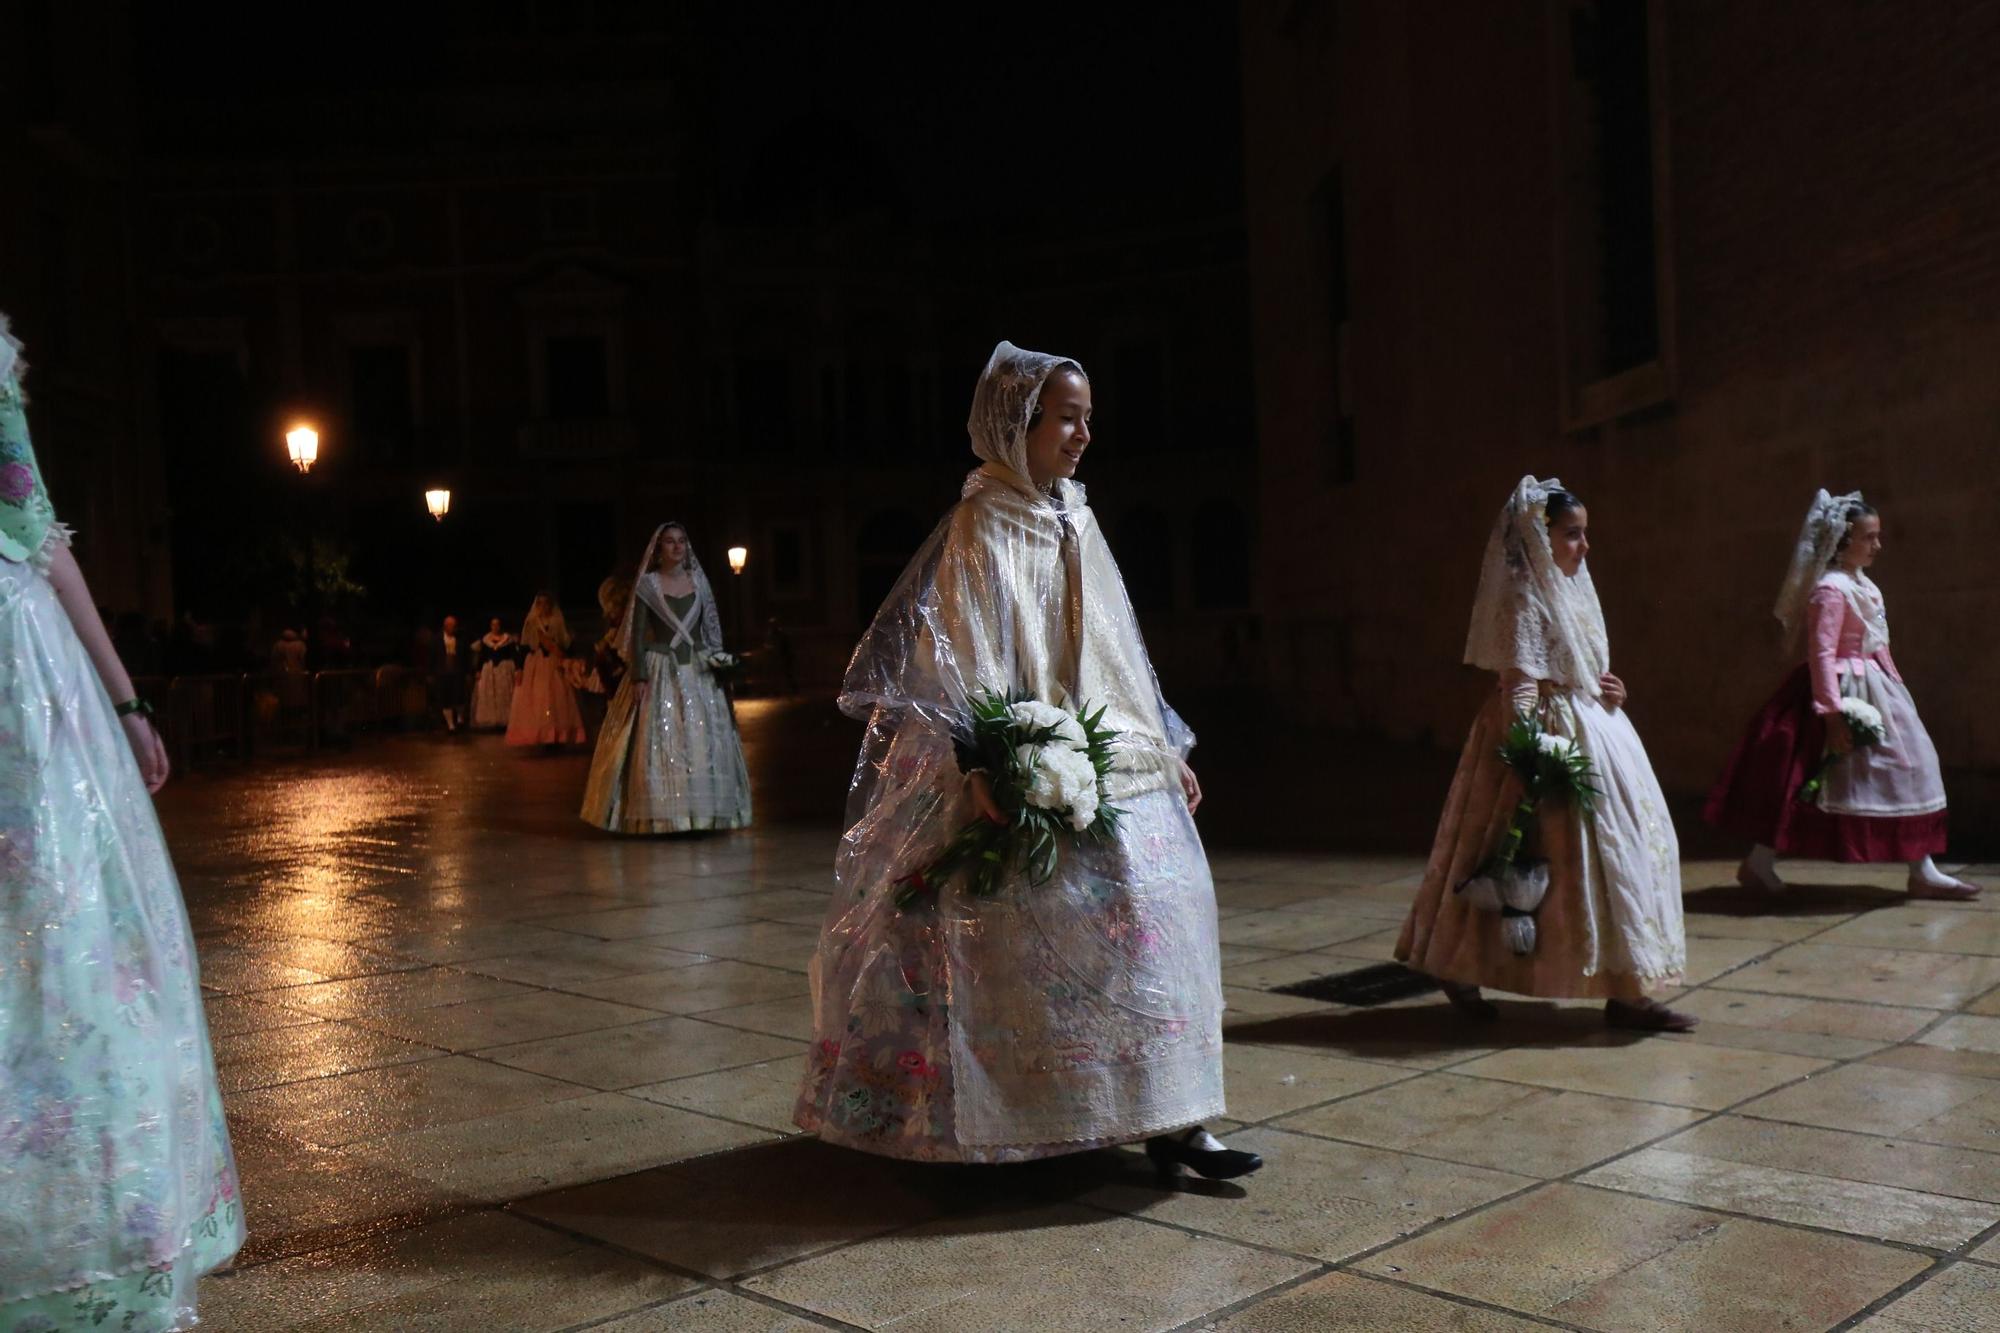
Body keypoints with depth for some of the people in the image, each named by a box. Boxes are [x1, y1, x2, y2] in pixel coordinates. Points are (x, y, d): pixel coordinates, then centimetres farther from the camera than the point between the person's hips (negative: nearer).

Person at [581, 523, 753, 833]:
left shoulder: (698, 581, 9)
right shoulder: (647, 585, -2)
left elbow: (711, 627, 13)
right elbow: (637, 633, -5)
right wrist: (639, 676, -13)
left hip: (698, 671, 4)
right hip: (660, 671, -4)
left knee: (703, 740, 3)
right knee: (657, 742, -7)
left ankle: (702, 814, 11)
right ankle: (659, 816, -2)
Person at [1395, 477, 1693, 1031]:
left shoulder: (1567, 590, 15)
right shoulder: (1525, 600, -14)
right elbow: (1518, 687, -20)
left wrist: (1609, 691, 7)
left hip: (1592, 729, 10)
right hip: (1554, 737, -10)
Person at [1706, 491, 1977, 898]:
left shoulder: (1859, 583, 11)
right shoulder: (1830, 589, -18)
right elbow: (1821, 654, -23)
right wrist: (1833, 714, -27)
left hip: (1875, 687, 10)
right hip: (1847, 689, -10)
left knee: (1905, 772, 9)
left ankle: (1922, 872, 14)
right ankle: (1759, 862, 8)